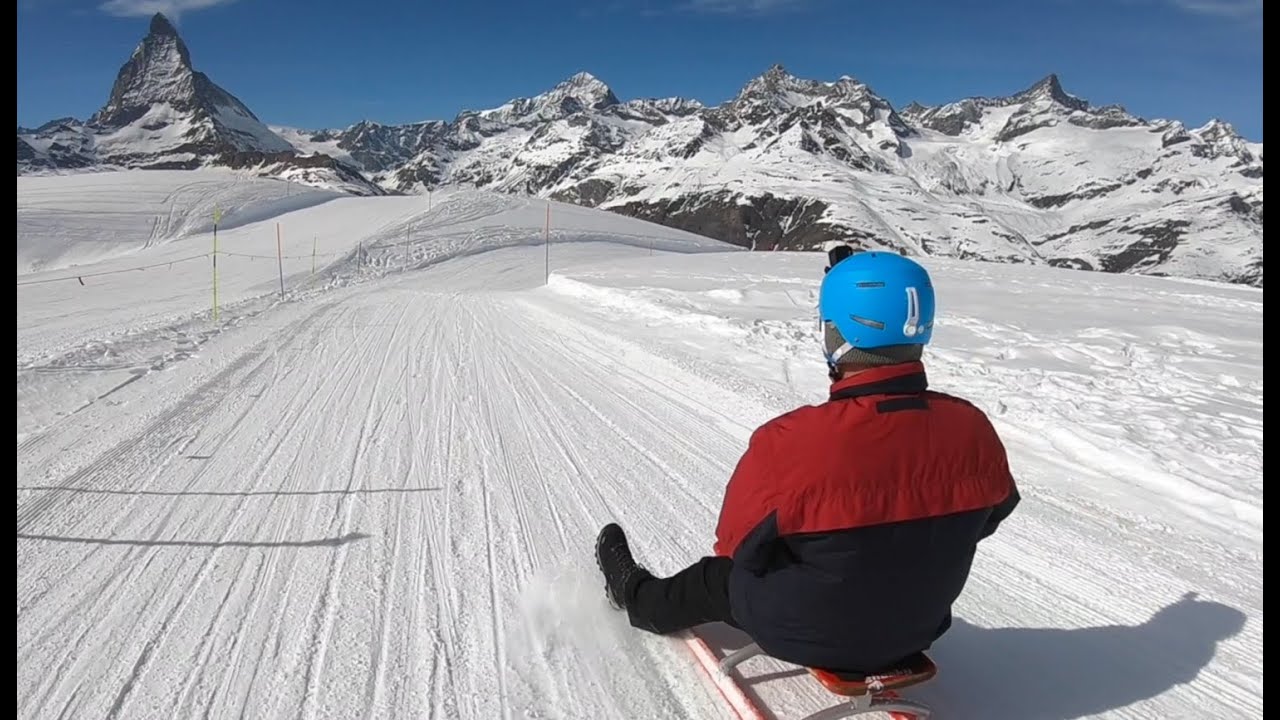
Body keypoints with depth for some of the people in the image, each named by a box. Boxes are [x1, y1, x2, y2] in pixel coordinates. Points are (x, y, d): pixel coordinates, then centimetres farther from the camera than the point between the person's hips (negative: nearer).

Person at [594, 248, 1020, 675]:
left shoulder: (789, 444, -33)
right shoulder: (974, 431, -20)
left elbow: (736, 543, -16)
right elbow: (990, 514, 1)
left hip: (809, 636, -4)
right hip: (919, 627, 4)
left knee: (716, 577, 23)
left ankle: (637, 598, 51)